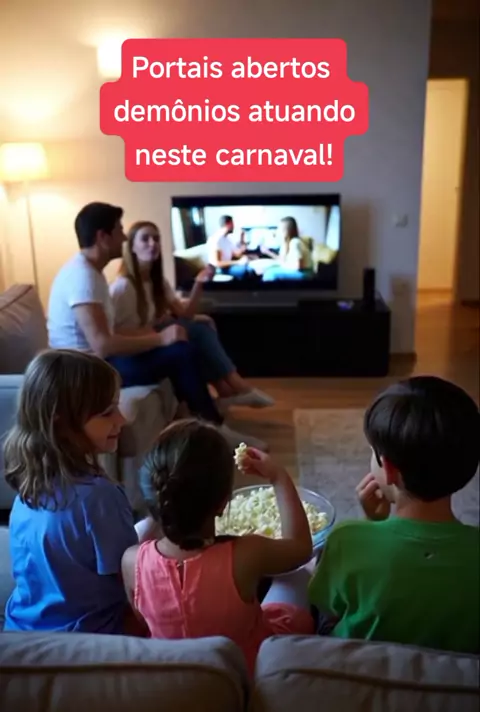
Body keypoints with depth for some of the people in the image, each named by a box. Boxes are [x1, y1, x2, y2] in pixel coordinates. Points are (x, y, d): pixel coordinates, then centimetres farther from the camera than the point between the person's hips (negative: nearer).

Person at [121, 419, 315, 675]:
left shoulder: (133, 561, -28)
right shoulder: (245, 556, -35)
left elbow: (141, 617, -5)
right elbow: (301, 546, -12)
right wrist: (279, 478, -5)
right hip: (256, 670, -2)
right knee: (300, 577, 21)